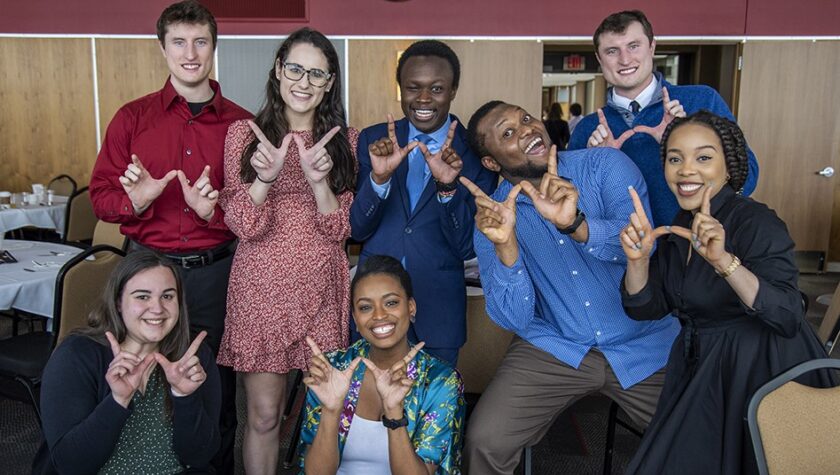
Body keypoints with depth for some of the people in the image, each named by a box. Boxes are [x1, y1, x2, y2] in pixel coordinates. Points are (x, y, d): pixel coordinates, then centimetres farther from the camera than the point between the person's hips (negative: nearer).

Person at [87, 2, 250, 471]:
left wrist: (213, 209, -17)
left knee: (217, 389, 11)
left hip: (215, 271, 0)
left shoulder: (240, 124, 2)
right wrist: (136, 200, -17)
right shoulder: (133, 118, 4)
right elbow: (101, 197, 3)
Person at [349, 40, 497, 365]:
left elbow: (468, 247, -9)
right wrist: (379, 177, -21)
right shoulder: (373, 140, -1)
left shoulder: (475, 152, -6)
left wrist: (448, 185, -25)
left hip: (438, 312, -1)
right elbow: (356, 230, -4)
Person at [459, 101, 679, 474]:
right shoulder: (491, 214, -4)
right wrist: (505, 244, -30)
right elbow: (513, 319, -13)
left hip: (644, 343, 1)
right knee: (484, 442, -15)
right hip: (552, 347, 0)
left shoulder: (607, 164, -6)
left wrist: (575, 225, -41)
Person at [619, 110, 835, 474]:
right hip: (700, 373, 6)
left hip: (761, 375, -6)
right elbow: (646, 308, -2)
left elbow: (788, 319, -29)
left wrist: (723, 260, -41)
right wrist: (637, 259, -21)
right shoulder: (680, 226, 3)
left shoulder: (757, 223, -17)